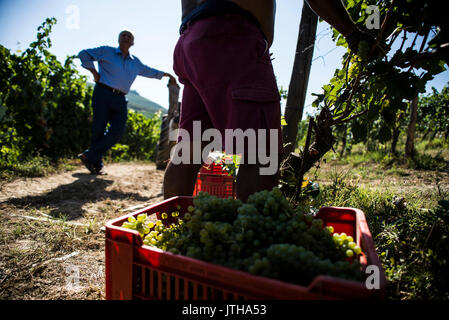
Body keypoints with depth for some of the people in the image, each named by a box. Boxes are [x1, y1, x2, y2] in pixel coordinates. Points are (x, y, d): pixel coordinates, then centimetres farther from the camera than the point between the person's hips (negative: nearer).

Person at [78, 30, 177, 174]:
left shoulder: (135, 62, 22)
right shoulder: (106, 51, 9)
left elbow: (149, 71, 37)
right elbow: (84, 54, 12)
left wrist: (166, 74, 38)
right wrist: (93, 71, 2)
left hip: (120, 100, 4)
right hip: (103, 94, -4)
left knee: (118, 131, -12)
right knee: (98, 129, -5)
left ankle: (89, 156, -5)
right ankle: (97, 164, 3)